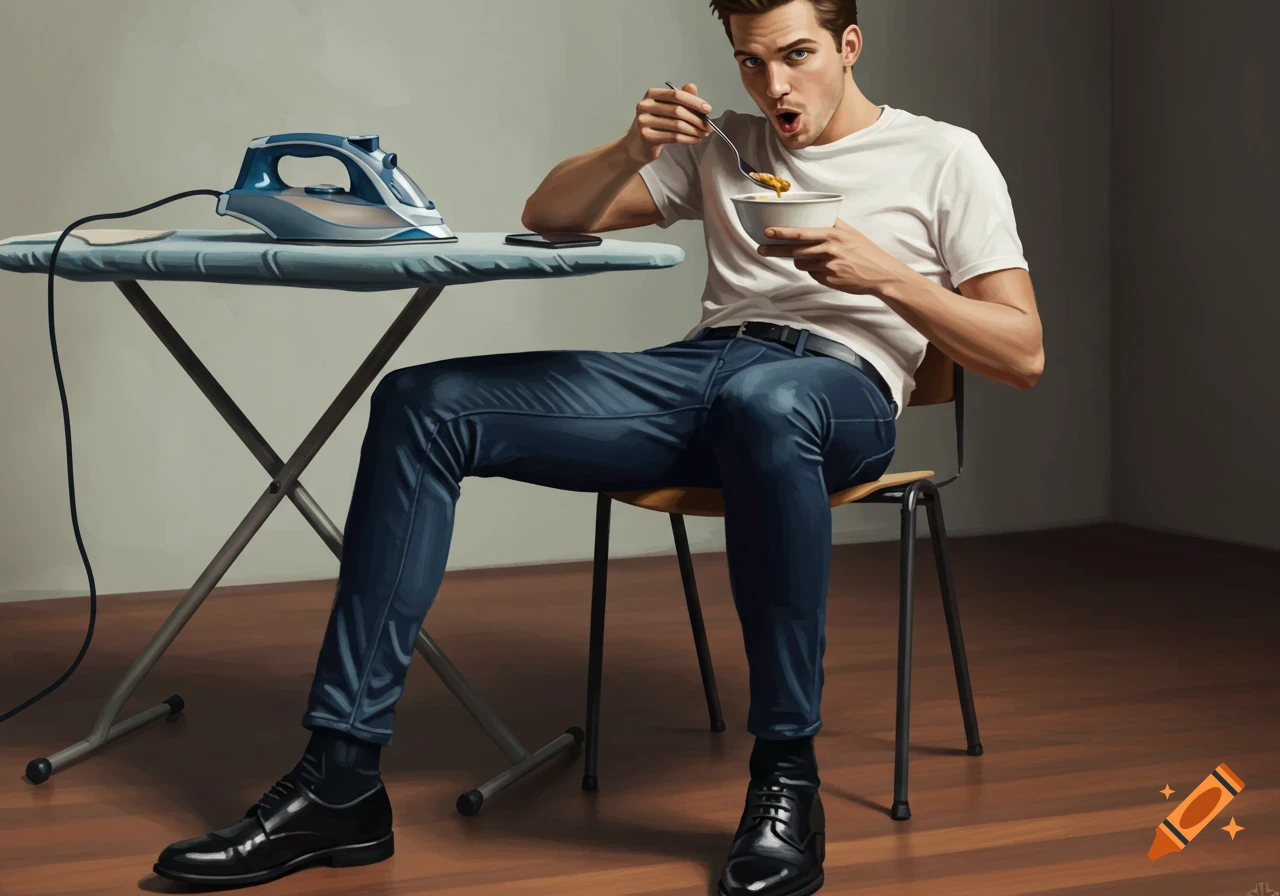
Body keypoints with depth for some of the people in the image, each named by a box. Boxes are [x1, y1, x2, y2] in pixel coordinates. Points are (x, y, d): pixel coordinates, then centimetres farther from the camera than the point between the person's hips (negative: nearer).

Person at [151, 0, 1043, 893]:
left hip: (844, 389, -5)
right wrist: (632, 149, -2)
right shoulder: (722, 145, 25)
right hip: (695, 369, 5)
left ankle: (786, 783, -31)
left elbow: (1023, 356, 3)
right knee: (421, 404, -12)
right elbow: (550, 216, 19)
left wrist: (885, 273, -11)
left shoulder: (945, 158, 11)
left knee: (763, 396, -45)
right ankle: (340, 783, -17)